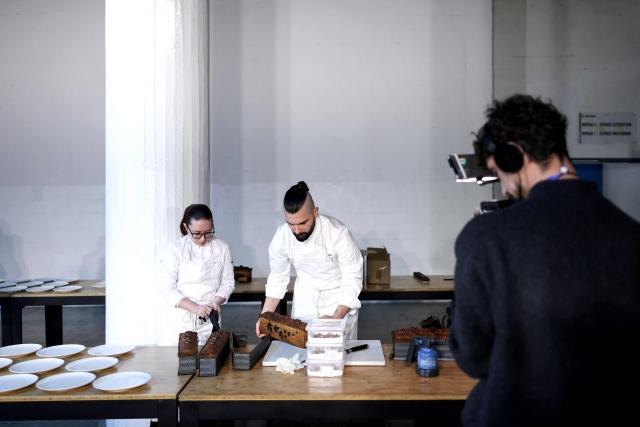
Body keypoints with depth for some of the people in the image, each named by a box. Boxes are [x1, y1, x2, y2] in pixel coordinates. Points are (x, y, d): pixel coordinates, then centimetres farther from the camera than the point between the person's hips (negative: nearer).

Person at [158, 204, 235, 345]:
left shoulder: (222, 248, 1)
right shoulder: (176, 248, -5)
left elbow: (228, 283, 8)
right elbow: (167, 287, -8)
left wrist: (216, 301, -12)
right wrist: (195, 308, -19)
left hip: (208, 320, 1)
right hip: (180, 318, -1)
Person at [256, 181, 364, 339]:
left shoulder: (338, 234, -29)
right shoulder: (281, 237, -18)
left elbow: (353, 281, -20)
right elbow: (278, 278, -2)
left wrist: (337, 318, -29)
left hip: (340, 303, -2)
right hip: (304, 300, 3)